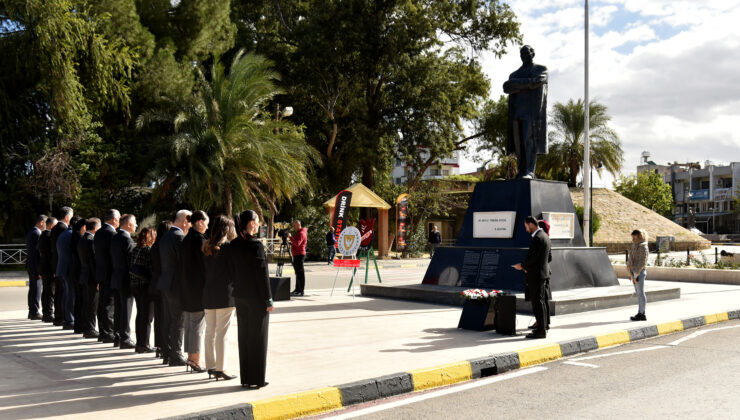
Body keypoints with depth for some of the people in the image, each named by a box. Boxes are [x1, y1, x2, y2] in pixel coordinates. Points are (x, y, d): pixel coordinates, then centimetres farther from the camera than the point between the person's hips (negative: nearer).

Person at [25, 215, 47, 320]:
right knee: (37, 289, -4)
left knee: (33, 289, 15)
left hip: (30, 265, 10)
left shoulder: (30, 233, 14)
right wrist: (40, 270, -19)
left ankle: (32, 312, 22)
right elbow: (37, 252, -21)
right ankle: (35, 312, -1)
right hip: (35, 266, -10)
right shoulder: (37, 234, -17)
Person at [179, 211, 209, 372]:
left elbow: (182, 264, 14)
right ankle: (195, 359, 2)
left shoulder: (186, 239, 10)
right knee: (198, 323, -2)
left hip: (186, 286, 9)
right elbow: (205, 264, -17)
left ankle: (190, 356, 21)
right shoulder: (199, 239, -16)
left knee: (189, 323, 14)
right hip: (198, 286, -9)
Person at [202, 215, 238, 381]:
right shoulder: (228, 247, -11)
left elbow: (203, 269, 11)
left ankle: (210, 366, 19)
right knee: (222, 333, -2)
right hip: (225, 295, -6)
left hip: (208, 295, 7)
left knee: (210, 331, 12)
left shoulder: (206, 247, 8)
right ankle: (220, 369, 1)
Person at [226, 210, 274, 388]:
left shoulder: (232, 246, 3)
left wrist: (238, 291, 16)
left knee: (243, 337, 13)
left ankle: (245, 378, 20)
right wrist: (269, 300, -10)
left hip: (239, 296, 7)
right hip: (257, 297, -6)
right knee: (258, 338, 3)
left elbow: (231, 272, 8)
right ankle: (257, 379, 9)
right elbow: (262, 274, -16)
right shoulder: (256, 245, -17)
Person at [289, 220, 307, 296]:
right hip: (296, 255, 11)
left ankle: (301, 291, -11)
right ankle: (297, 289, 20)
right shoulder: (298, 233, 20)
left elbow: (297, 243, -26)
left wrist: (290, 237, -22)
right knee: (298, 272, 14)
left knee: (300, 272, -10)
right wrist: (291, 243, 13)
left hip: (299, 255, -11)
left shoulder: (301, 233, -13)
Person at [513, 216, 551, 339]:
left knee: (537, 302, -5)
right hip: (542, 272, 10)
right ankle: (543, 327, 26)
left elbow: (532, 257, -23)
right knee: (540, 301, 17)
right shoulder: (545, 236, 12)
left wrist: (522, 266, -6)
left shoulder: (537, 238, -19)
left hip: (536, 274, -10)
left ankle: (541, 331, -1)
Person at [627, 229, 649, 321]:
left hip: (640, 272, -9)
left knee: (641, 293, -4)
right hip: (634, 272, 9)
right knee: (638, 293, 12)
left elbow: (642, 262, -18)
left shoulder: (643, 247, -13)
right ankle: (640, 313, 17)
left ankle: (642, 314, 0)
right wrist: (631, 274, 16)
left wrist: (636, 274, -19)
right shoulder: (635, 246, 14)